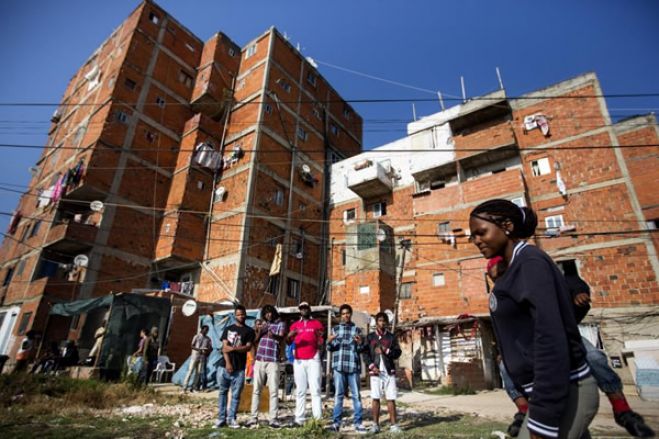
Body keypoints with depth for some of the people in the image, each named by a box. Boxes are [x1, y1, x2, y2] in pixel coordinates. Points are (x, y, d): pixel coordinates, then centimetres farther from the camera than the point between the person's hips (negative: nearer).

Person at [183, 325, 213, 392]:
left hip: (202, 357, 3)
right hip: (195, 356, -3)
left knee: (198, 372, 2)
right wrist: (199, 349, -17)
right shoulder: (196, 336, 2)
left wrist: (207, 351, -13)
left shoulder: (208, 339, 10)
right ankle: (185, 386, -3)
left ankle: (193, 387, 7)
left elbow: (211, 348, 9)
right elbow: (192, 346, -3)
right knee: (190, 371, -6)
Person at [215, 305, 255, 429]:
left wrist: (232, 348, -12)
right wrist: (227, 362, -9)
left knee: (236, 394, 3)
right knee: (223, 392, 7)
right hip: (224, 365, 1)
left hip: (239, 368, -1)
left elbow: (248, 347, -5)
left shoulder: (249, 331, 6)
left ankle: (231, 418, 11)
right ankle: (221, 418, 15)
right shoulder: (228, 329, 10)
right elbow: (224, 347, 1)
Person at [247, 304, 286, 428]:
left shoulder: (281, 324, 1)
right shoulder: (262, 324, 14)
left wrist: (274, 335, -41)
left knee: (273, 391, -3)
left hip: (273, 361, -4)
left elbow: (281, 338, -18)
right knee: (256, 390, 7)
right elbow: (255, 342, 15)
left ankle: (273, 419, 2)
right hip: (259, 360, 4)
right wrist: (259, 332, -5)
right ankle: (254, 417, 13)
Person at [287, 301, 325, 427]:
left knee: (315, 390, -4)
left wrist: (320, 337, -19)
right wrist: (289, 336, -18)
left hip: (313, 360, -2)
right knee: (300, 391, 5)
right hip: (298, 361, 2)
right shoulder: (295, 325, 11)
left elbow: (320, 345, 4)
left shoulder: (317, 324, 5)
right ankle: (299, 419, 8)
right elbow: (288, 343, 4)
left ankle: (318, 419, -3)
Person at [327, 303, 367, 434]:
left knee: (356, 395, 3)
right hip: (338, 366, 0)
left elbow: (360, 350, 7)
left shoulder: (357, 329, 9)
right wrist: (329, 342, -15)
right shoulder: (335, 329, 10)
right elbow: (330, 348, 8)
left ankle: (358, 423, 11)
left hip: (353, 366, 0)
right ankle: (336, 422, 13)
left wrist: (360, 343, -15)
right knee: (338, 394, 5)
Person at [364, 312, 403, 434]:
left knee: (391, 399, 0)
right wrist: (371, 365, -12)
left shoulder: (391, 337, 9)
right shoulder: (370, 337, 7)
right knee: (375, 398, 3)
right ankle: (375, 424, 13)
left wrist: (386, 351, -12)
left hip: (389, 371, 1)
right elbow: (365, 354, 1)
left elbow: (398, 353, 2)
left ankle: (393, 425, 9)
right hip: (375, 372, 0)